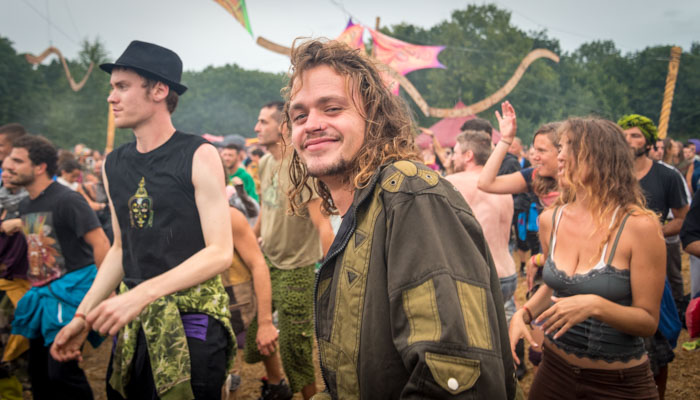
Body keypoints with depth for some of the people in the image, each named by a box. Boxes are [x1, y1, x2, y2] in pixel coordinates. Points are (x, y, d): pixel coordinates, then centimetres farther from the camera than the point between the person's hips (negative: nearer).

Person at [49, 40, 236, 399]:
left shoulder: (198, 156, -10)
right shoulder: (113, 165, 8)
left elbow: (220, 252, -15)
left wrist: (142, 294, -23)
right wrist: (83, 315, 9)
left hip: (192, 318, -5)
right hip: (135, 321, 6)